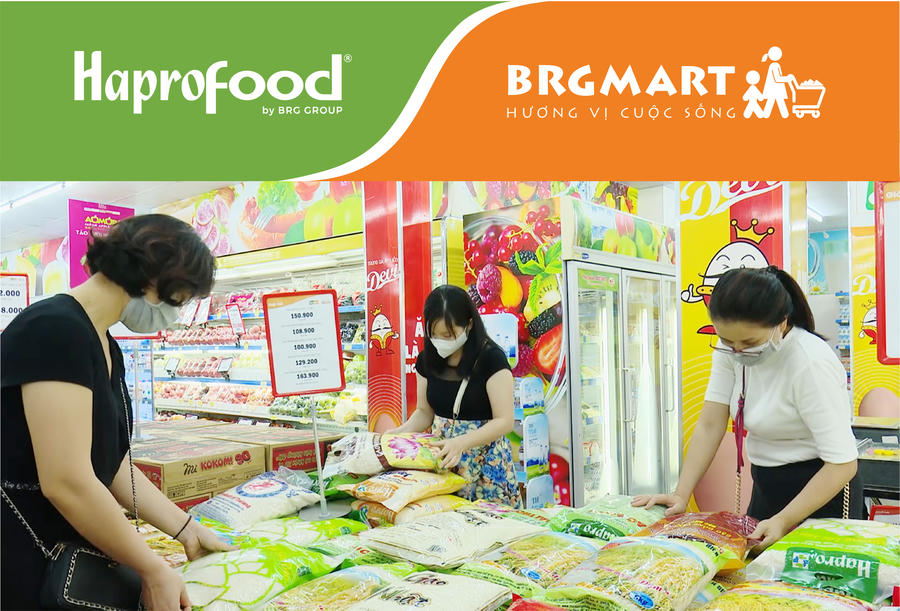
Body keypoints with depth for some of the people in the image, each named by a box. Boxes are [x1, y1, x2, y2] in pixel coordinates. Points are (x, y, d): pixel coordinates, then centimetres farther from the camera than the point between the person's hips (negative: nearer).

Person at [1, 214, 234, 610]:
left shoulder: (106, 346, 7)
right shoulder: (56, 329, -23)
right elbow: (66, 483, -27)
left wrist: (187, 529, 7)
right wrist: (154, 571, -17)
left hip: (69, 558, 9)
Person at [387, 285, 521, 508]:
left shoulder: (491, 358, -13)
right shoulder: (428, 359, 3)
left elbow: (504, 421, -16)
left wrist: (461, 443, -29)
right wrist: (399, 433, -7)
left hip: (485, 462, -4)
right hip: (440, 460, 4)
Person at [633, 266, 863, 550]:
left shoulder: (811, 364, -26)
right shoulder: (730, 348, -8)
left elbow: (842, 463, -24)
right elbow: (710, 425, -9)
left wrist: (784, 521, -28)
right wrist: (680, 496, -15)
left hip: (821, 494, -6)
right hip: (766, 490, 6)